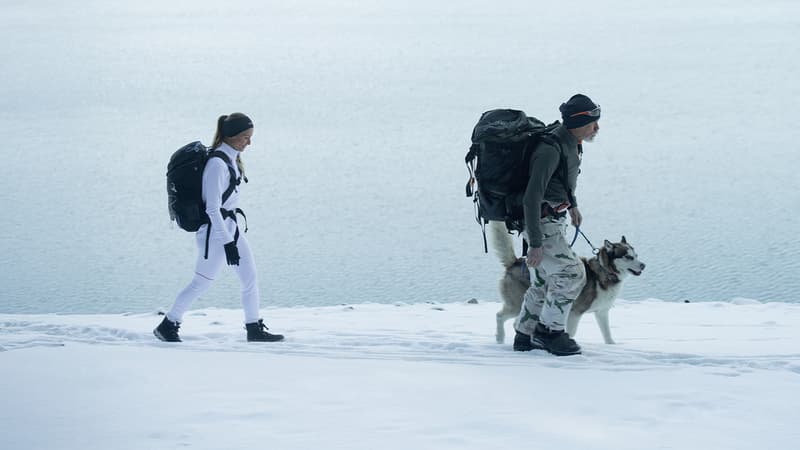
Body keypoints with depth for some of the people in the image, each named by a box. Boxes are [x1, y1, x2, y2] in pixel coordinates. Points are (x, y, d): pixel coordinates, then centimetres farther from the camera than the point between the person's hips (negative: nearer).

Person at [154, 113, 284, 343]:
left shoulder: (231, 158, 7)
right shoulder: (217, 164, -22)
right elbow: (212, 208, -24)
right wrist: (227, 242, -24)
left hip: (231, 227, 9)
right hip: (215, 231, -9)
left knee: (250, 278, 8)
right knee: (201, 283, 2)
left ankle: (254, 328, 17)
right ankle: (167, 326, 14)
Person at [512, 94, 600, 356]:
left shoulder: (572, 145, 4)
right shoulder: (551, 150, -26)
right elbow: (532, 197, -29)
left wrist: (572, 205, 38)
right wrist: (535, 244, -30)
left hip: (555, 220, 10)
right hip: (542, 223, -10)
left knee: (544, 282, 15)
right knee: (572, 274, -13)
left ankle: (525, 336, 24)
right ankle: (550, 330, -2)